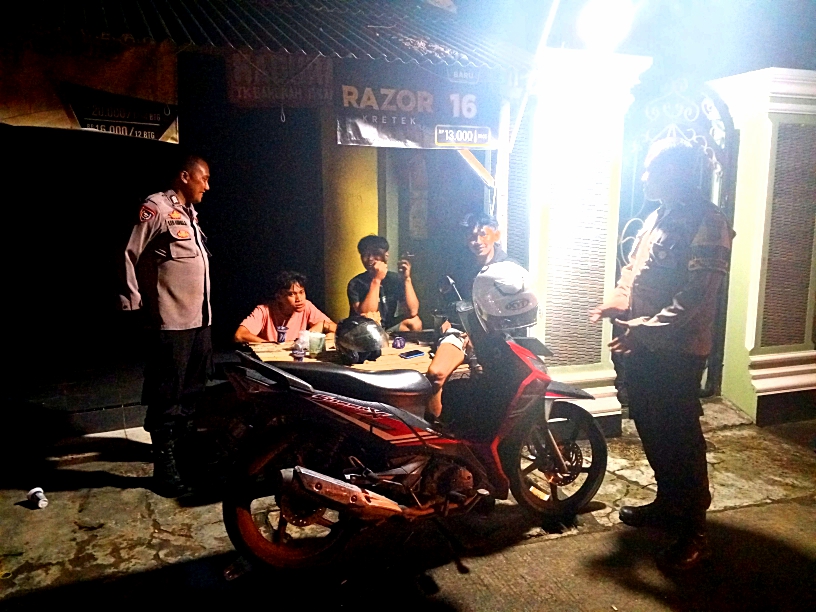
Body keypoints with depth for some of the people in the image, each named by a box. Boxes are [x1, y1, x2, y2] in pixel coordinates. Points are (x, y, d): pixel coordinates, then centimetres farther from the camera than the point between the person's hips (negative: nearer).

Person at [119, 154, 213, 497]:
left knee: (193, 390, 18)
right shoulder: (157, 208, -10)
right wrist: (133, 303, -10)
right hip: (171, 321, -9)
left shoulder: (189, 213, 18)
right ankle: (164, 465, 9)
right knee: (167, 395, -1)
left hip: (200, 318, 9)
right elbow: (129, 256, -12)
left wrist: (206, 309, 18)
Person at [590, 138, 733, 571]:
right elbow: (633, 271, 18)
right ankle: (667, 503, 37)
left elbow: (694, 298, -22)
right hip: (644, 347, 9)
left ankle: (694, 531, 16)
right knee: (650, 428, 18)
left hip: (678, 351, -9)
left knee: (680, 436, 0)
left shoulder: (707, 224, -15)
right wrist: (617, 304, 0)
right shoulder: (657, 218, 13)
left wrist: (644, 330, -25)